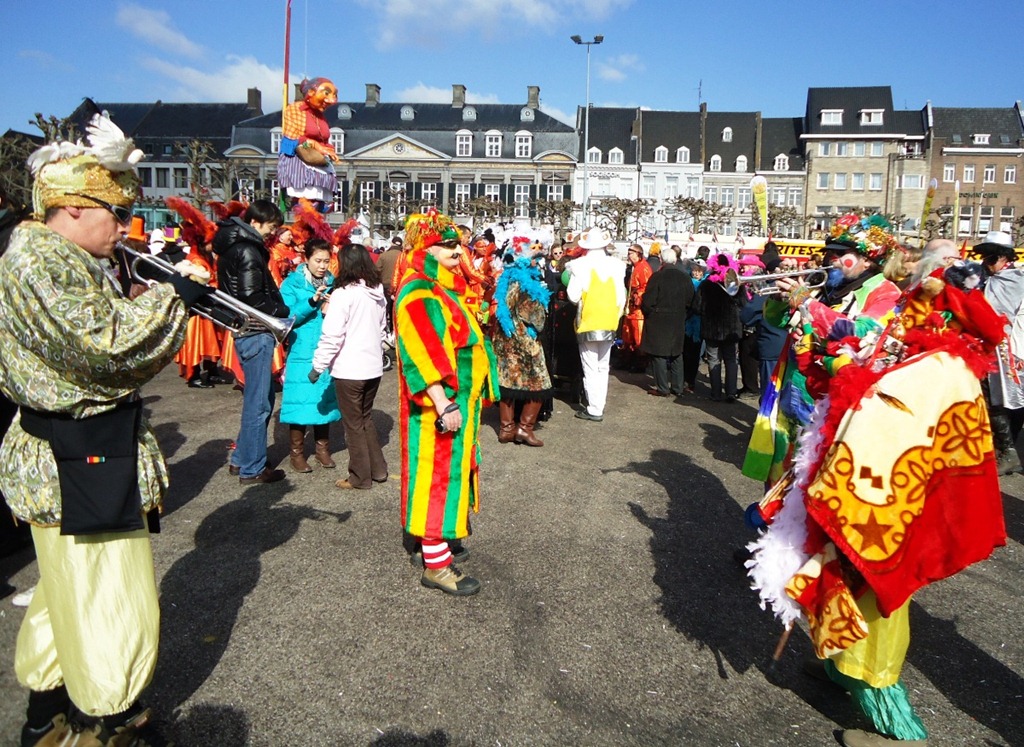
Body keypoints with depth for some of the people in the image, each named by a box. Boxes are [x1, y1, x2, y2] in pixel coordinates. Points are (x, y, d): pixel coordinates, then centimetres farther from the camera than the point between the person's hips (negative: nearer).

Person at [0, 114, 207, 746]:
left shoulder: (70, 259, 14)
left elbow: (112, 348, 17)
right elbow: (105, 344, -26)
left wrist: (173, 301, 5)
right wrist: (171, 296, -14)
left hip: (91, 449, 11)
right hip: (77, 459, -11)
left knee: (72, 587, 21)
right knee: (108, 594, 4)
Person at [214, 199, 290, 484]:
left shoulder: (233, 245, 15)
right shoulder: (248, 250, -15)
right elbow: (253, 298, -23)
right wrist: (282, 312, -9)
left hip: (247, 332, 10)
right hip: (256, 334, -10)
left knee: (259, 397, 20)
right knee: (258, 402, -2)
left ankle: (240, 458, 29)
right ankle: (252, 469, 8)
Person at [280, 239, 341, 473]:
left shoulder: (333, 283, 8)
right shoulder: (292, 283, -2)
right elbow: (288, 317, -10)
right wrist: (312, 302, -21)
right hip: (301, 352, -3)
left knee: (324, 399, 10)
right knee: (300, 400, 0)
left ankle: (322, 448, 23)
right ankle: (297, 452, 14)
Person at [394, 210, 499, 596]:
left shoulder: (443, 289, 15)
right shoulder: (419, 294, -17)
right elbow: (423, 354, -26)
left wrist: (470, 398, 21)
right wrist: (444, 404, -30)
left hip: (460, 399, 10)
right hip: (441, 402, -10)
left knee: (452, 468, 18)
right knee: (439, 472, -5)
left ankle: (434, 535, 33)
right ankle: (436, 564, 4)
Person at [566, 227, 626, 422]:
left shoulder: (580, 265, -11)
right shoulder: (616, 265, -1)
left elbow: (573, 296, -11)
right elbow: (621, 298, 0)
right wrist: (615, 316, 14)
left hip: (588, 324, -3)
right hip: (609, 323, 3)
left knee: (591, 369, 3)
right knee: (603, 368, 14)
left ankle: (594, 410, 6)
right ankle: (599, 406, 17)